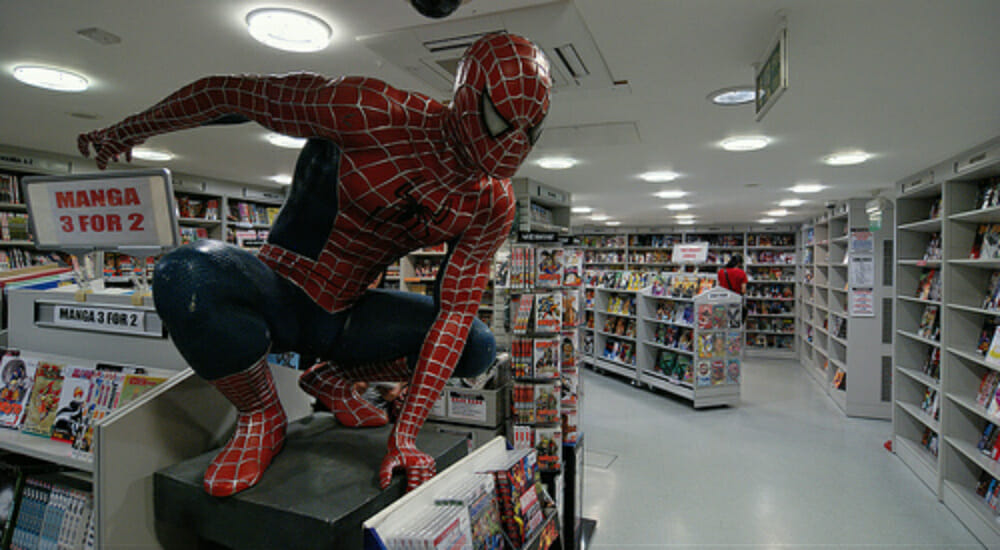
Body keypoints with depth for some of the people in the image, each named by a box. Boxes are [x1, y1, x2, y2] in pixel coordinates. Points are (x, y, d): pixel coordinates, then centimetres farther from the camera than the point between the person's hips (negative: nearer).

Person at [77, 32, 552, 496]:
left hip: (344, 317, 4)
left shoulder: (494, 205, -9)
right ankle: (260, 416, -5)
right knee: (186, 275, -35)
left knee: (476, 348, -9)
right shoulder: (374, 114, -22)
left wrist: (405, 434, -16)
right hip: (281, 297, -3)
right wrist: (126, 132, 3)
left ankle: (333, 377, 11)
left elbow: (455, 311, -11)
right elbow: (229, 93, -11)